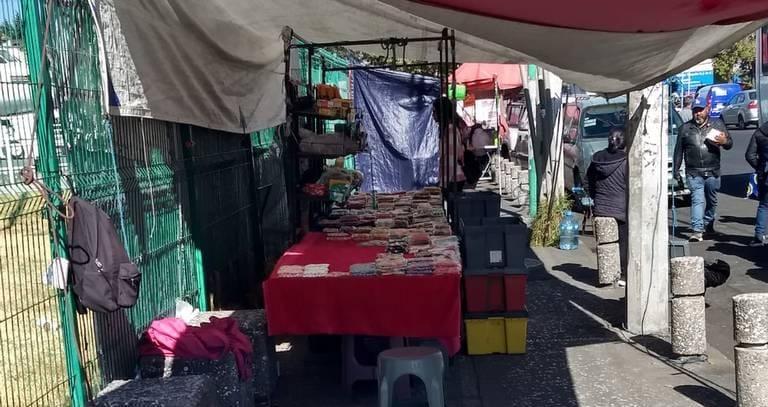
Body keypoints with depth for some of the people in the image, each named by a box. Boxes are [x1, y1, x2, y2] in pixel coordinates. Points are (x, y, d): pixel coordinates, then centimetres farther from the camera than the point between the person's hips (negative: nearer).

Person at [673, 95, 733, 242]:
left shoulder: (717, 124, 9)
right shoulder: (685, 128, 9)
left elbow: (730, 143, 9)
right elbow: (678, 151, 11)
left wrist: (724, 141, -16)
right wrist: (676, 170, 8)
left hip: (713, 172, 2)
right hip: (693, 173, -1)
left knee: (712, 201, 12)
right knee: (698, 200, -12)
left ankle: (708, 226, 30)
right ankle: (697, 231, -19)